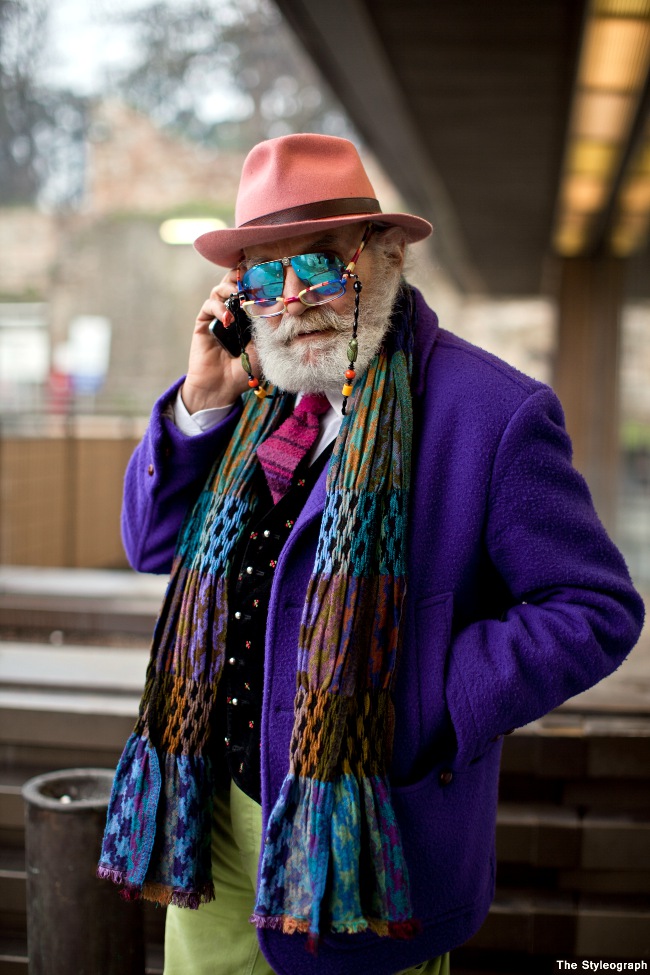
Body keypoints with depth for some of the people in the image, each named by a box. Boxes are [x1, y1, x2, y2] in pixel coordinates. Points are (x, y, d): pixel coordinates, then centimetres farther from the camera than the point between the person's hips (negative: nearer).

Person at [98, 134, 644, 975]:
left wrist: (430, 705, -19)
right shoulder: (252, 397, 5)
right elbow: (152, 544, 8)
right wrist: (200, 402, -6)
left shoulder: (492, 412, -14)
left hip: (363, 833, -5)